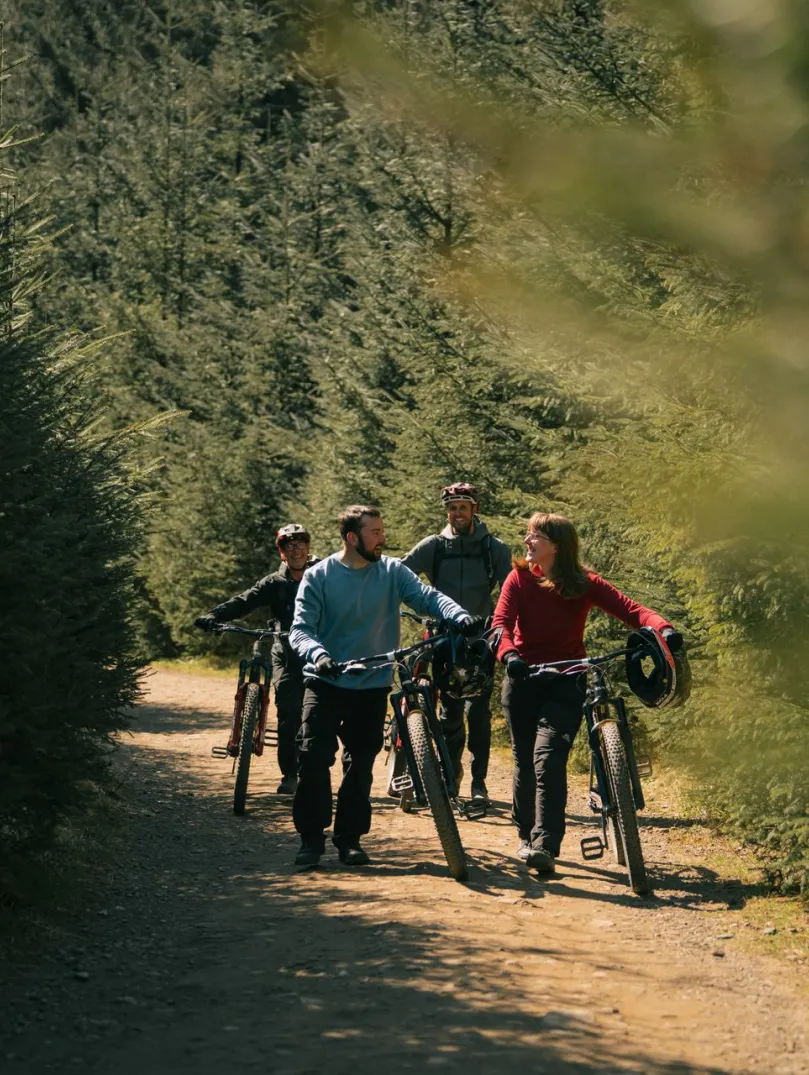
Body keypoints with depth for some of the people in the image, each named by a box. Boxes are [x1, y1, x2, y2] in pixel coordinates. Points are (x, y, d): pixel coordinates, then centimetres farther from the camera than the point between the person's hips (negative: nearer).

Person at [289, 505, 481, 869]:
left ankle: (349, 838, 17)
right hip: (325, 683, -2)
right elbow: (300, 630, -12)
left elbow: (426, 596, -13)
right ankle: (311, 838, 1)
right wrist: (318, 654, -34)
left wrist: (459, 615, -33)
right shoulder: (318, 577, -6)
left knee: (360, 765, 7)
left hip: (372, 685, 2)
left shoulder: (392, 572, 0)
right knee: (314, 757, -10)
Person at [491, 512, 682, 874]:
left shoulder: (584, 584, -2)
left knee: (548, 756, -19)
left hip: (565, 682, -2)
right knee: (525, 761, 7)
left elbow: (629, 609, -13)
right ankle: (526, 835, 29)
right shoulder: (519, 579, 0)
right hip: (523, 679, 2)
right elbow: (501, 622, -14)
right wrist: (509, 654, -36)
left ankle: (545, 846, -22)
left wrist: (662, 628, -33)